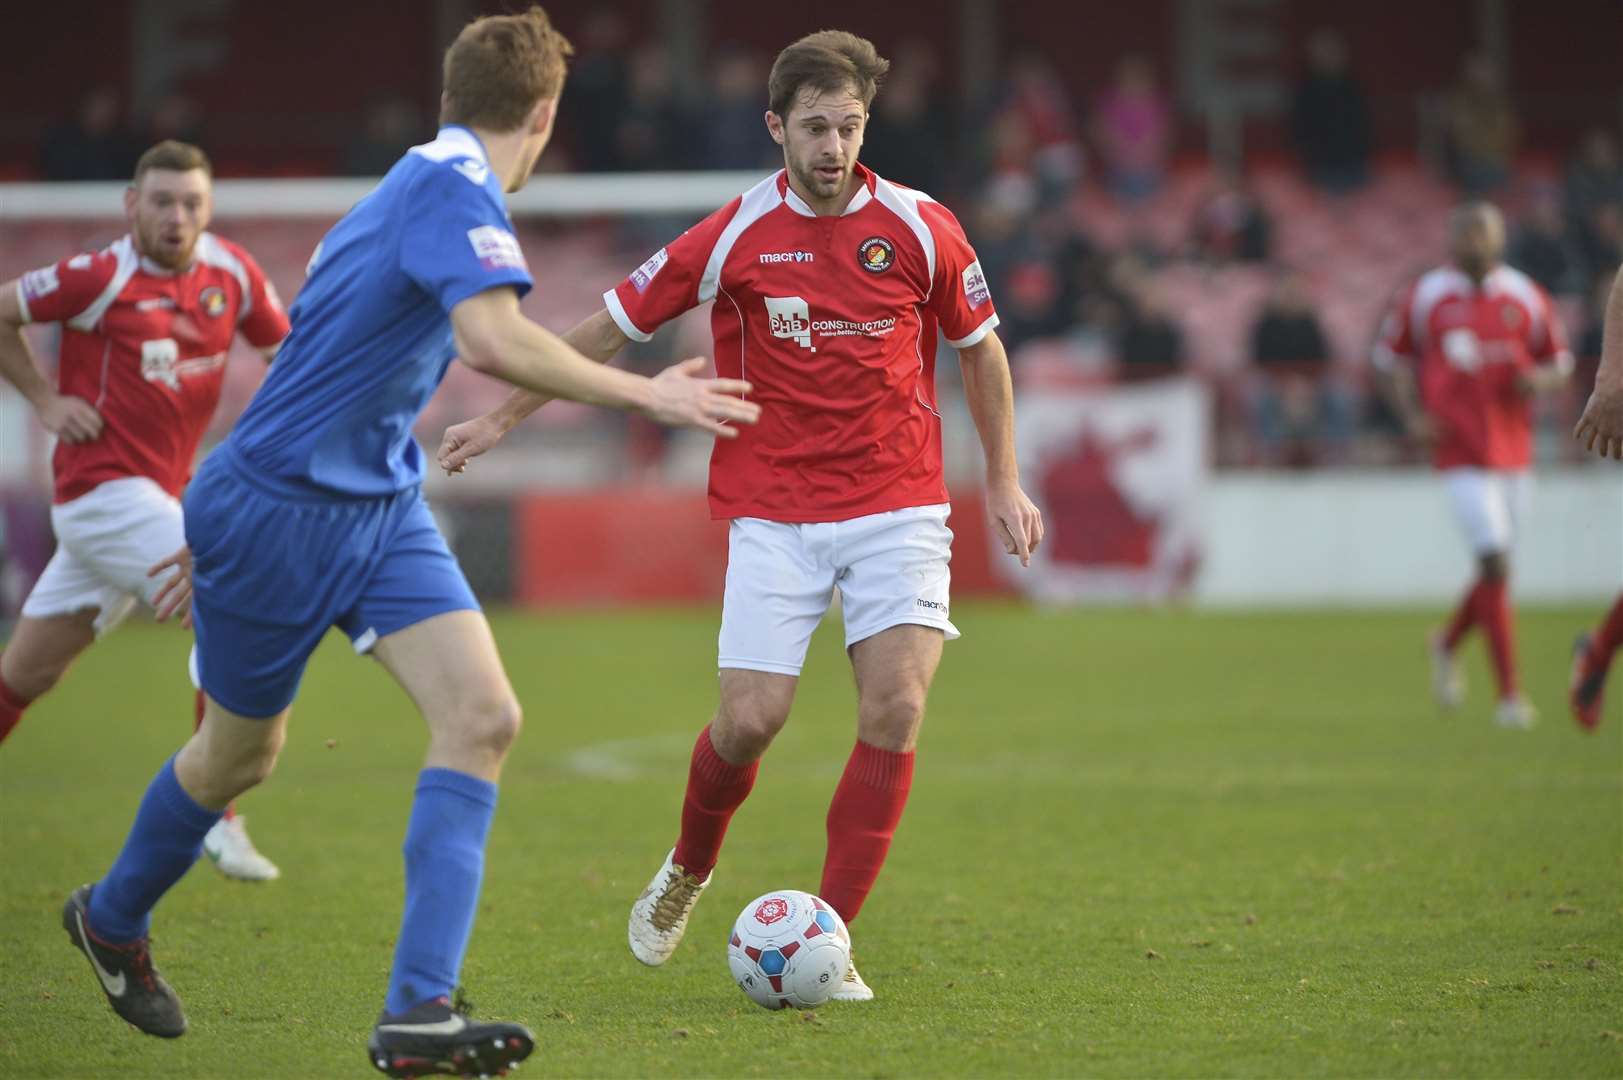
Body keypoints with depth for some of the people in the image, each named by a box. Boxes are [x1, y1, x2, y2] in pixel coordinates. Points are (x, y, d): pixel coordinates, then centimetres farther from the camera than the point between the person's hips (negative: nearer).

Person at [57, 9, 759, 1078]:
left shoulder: (426, 182, 10)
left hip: (382, 506, 8)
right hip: (276, 510, -8)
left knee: (483, 717, -12)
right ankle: (110, 921, 41)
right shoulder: (454, 185, -20)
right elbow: (493, 339, -37)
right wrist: (645, 394, -31)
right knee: (240, 754, 11)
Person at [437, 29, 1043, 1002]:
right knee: (751, 721, -9)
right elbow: (612, 327, 5)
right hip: (774, 512, -1)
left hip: (898, 507, 1)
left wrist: (1004, 482, 12)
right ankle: (689, 868, 24)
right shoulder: (736, 237, -6)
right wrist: (501, 420, 8)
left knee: (895, 710, -15)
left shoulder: (918, 228, -3)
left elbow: (981, 347, 13)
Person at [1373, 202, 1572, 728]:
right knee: (1495, 563, -13)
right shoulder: (1424, 298, -1)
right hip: (1460, 452, -4)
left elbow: (1559, 361, 13)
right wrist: (1412, 416, -3)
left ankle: (1448, 644, 40)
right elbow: (1390, 358, 10)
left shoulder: (1525, 298, 5)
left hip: (1513, 449, 4)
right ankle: (1509, 692, -9)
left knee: (1495, 569, 10)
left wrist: (1541, 380, -10)